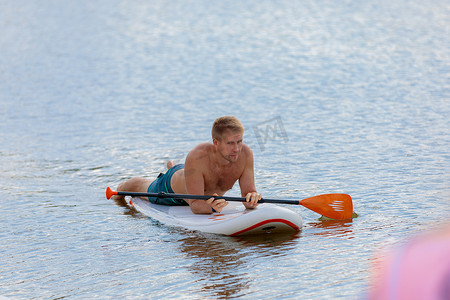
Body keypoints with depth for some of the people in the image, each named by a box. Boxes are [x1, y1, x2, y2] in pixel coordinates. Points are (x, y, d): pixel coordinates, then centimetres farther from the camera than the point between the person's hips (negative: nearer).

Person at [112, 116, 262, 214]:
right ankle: (122, 187, 65)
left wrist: (252, 197, -59)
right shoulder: (197, 157, -49)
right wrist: (211, 207, -70)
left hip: (210, 194, 4)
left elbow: (249, 192, -35)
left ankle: (172, 166, 68)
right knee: (145, 189, 28)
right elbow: (195, 205, -48)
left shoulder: (245, 154, -38)